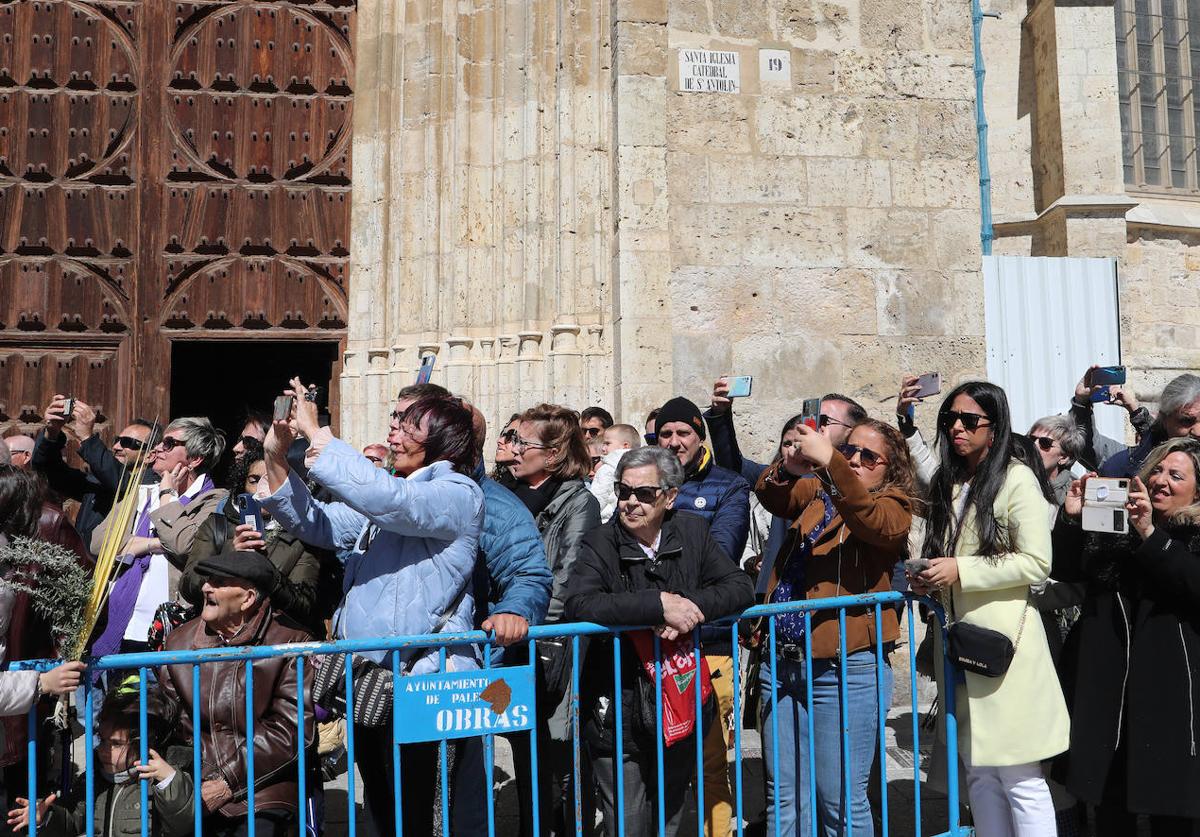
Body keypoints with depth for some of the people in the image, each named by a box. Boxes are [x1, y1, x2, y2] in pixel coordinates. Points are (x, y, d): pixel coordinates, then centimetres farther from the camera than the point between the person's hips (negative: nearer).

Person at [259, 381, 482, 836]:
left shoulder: (459, 494, -9)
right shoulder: (383, 492, 16)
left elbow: (386, 499, -26)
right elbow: (316, 524, 11)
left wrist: (317, 433, -20)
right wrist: (276, 457, -1)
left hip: (417, 681, -8)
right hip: (364, 675, 8)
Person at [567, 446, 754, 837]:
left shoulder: (692, 533, 2)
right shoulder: (600, 543, -10)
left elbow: (740, 587, -2)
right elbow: (579, 604, -25)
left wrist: (694, 606, -21)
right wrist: (659, 604, -30)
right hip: (619, 717, -3)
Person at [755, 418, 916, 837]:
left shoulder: (895, 504, 3)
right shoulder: (817, 492, 18)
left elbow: (874, 523, -21)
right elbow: (771, 496, -1)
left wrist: (828, 461, -30)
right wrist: (788, 467, -22)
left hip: (844, 665, -5)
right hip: (781, 658, 5)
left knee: (840, 799, 3)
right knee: (783, 794, 11)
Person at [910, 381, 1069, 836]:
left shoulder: (1016, 479, -6)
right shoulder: (947, 483, 15)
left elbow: (1036, 563, -12)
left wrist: (960, 571, -16)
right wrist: (927, 580, 7)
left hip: (1002, 639, -7)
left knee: (1018, 776, -2)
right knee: (979, 773, 12)